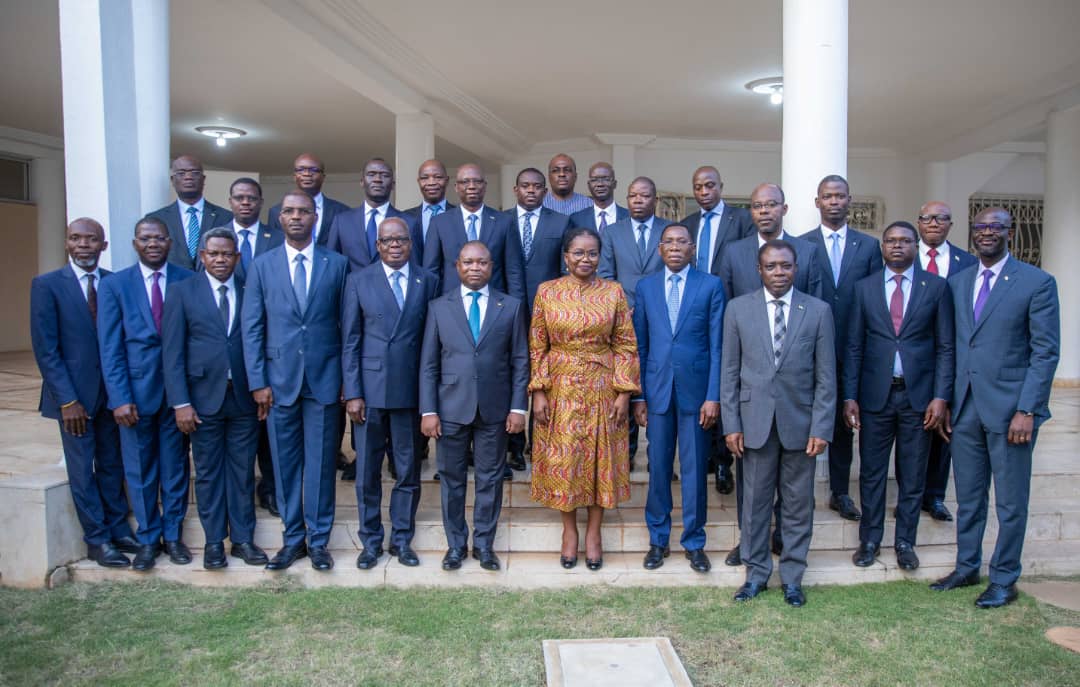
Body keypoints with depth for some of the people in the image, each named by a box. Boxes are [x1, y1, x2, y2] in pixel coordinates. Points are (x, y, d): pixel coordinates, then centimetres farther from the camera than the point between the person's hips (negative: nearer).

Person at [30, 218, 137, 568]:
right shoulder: (47, 284, -6)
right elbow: (45, 349, -9)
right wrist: (67, 400, -13)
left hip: (112, 391, 3)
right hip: (74, 394, -3)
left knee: (112, 465, 14)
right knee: (82, 470, 6)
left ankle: (119, 529, 26)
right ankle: (97, 540, 17)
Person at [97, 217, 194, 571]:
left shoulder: (187, 281, 1)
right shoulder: (114, 285, 1)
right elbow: (110, 348, -2)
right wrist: (120, 398, -9)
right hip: (136, 391, 0)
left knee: (176, 468, 11)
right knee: (140, 471, 10)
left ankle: (173, 535, 25)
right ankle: (147, 539, 24)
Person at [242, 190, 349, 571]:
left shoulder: (337, 264, 3)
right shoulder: (263, 265, 5)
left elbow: (347, 322, 3)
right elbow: (252, 327, 3)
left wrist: (347, 377, 1)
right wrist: (258, 381, -3)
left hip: (324, 378, -1)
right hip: (279, 378, 1)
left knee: (321, 462, 5)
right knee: (285, 463, 8)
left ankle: (318, 540, 18)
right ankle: (293, 538, 22)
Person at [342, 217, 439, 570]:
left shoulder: (427, 281, 5)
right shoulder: (359, 281, 3)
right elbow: (350, 341, 1)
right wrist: (352, 393, -5)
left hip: (410, 389, 1)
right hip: (369, 388, 0)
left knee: (408, 471, 10)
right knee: (367, 471, 9)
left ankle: (402, 539, 25)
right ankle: (370, 541, 25)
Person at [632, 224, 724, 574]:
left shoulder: (711, 285, 0)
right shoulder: (645, 287, 7)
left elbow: (717, 345, -3)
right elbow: (640, 345, 7)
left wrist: (713, 396, -9)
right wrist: (638, 395, 3)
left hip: (696, 389, -2)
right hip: (657, 390, 2)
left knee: (695, 469, 6)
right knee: (658, 468, 9)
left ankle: (694, 542, 21)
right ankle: (658, 540, 23)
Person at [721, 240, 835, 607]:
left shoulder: (818, 311, 0)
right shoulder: (738, 308, 1)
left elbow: (826, 376, 0)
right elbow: (729, 371, 2)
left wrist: (821, 428, -6)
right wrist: (731, 424, -3)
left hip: (799, 421, 0)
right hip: (755, 421, 0)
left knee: (799, 504, 10)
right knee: (755, 501, 9)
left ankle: (792, 576, 25)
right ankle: (756, 572, 24)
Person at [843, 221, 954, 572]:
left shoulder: (936, 286, 2)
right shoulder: (864, 287, 4)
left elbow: (945, 346, 1)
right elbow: (854, 346, 3)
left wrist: (941, 397, -6)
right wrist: (850, 396, -2)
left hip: (919, 395, 0)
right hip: (875, 394, 0)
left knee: (913, 475, 10)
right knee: (871, 471, 9)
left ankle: (904, 542, 25)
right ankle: (869, 539, 23)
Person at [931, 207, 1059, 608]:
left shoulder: (1037, 283, -4)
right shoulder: (958, 283, 10)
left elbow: (1046, 352, -8)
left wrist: (1026, 410, -14)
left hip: (1009, 408, -4)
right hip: (965, 407, 5)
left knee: (1010, 501, 8)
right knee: (968, 497, 15)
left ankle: (1004, 580, 22)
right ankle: (967, 568, 30)